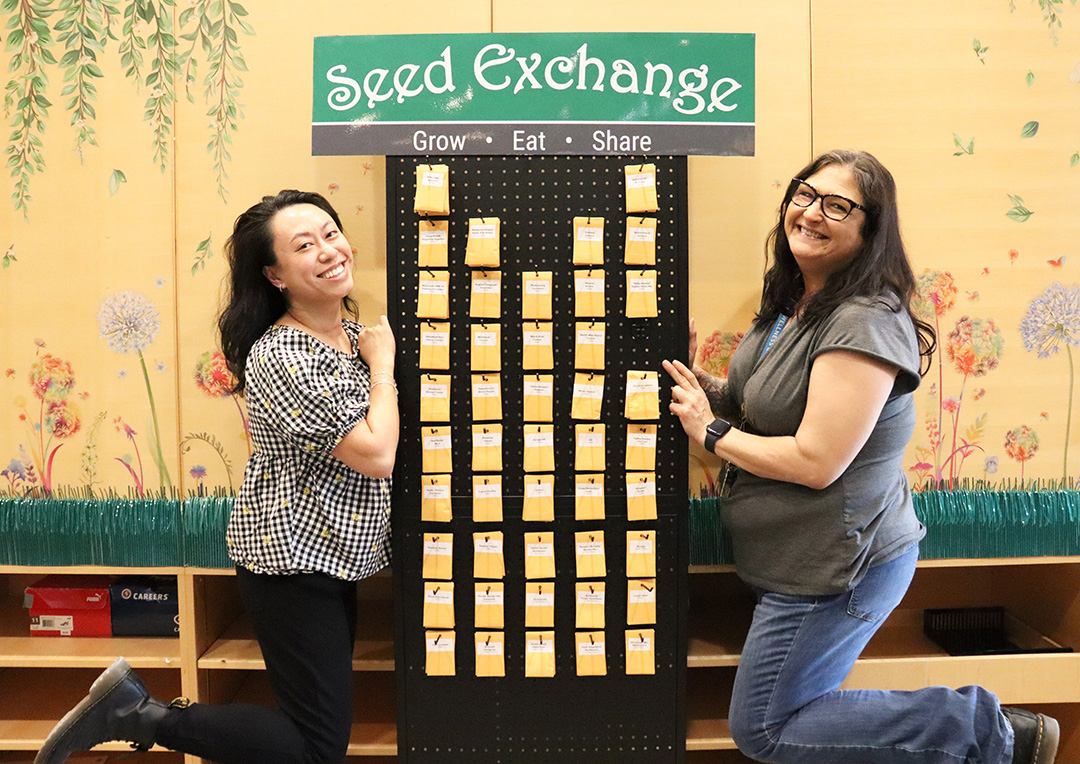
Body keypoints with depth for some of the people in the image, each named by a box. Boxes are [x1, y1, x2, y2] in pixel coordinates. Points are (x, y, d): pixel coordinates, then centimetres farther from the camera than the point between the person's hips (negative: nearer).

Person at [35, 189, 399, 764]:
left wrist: (378, 357, 6)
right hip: (294, 562, -9)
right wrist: (382, 364, -14)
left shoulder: (353, 334, 6)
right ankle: (135, 715, 6)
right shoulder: (280, 357, -23)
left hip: (329, 554, 10)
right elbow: (376, 455, -26)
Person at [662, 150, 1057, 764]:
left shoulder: (864, 324, -23)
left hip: (835, 570, -10)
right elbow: (758, 409, 15)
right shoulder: (792, 305, 7)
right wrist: (697, 381, -2)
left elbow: (815, 462, -27)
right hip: (803, 559, 10)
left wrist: (711, 433, -16)